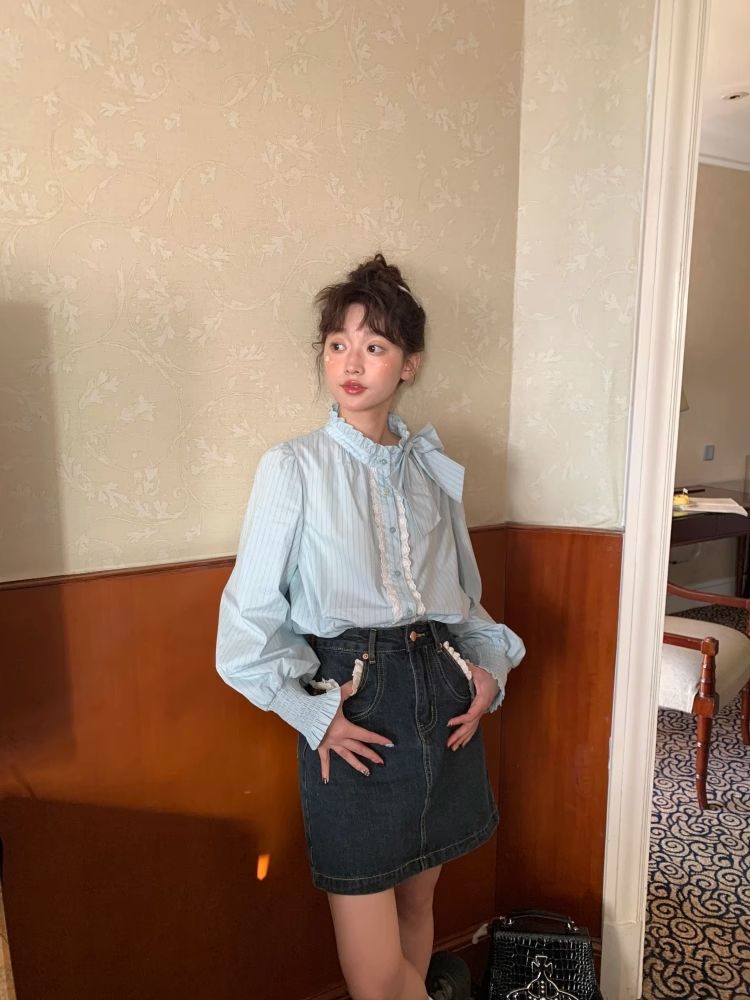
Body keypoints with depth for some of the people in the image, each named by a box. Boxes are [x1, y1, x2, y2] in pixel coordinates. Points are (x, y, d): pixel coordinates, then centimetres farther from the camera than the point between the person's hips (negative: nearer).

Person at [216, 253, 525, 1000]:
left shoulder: (433, 468, 6)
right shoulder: (294, 468, -7)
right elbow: (249, 620, -6)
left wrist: (489, 663, 1)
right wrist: (312, 714, -12)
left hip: (441, 697, 5)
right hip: (354, 712, -4)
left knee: (417, 903, 20)